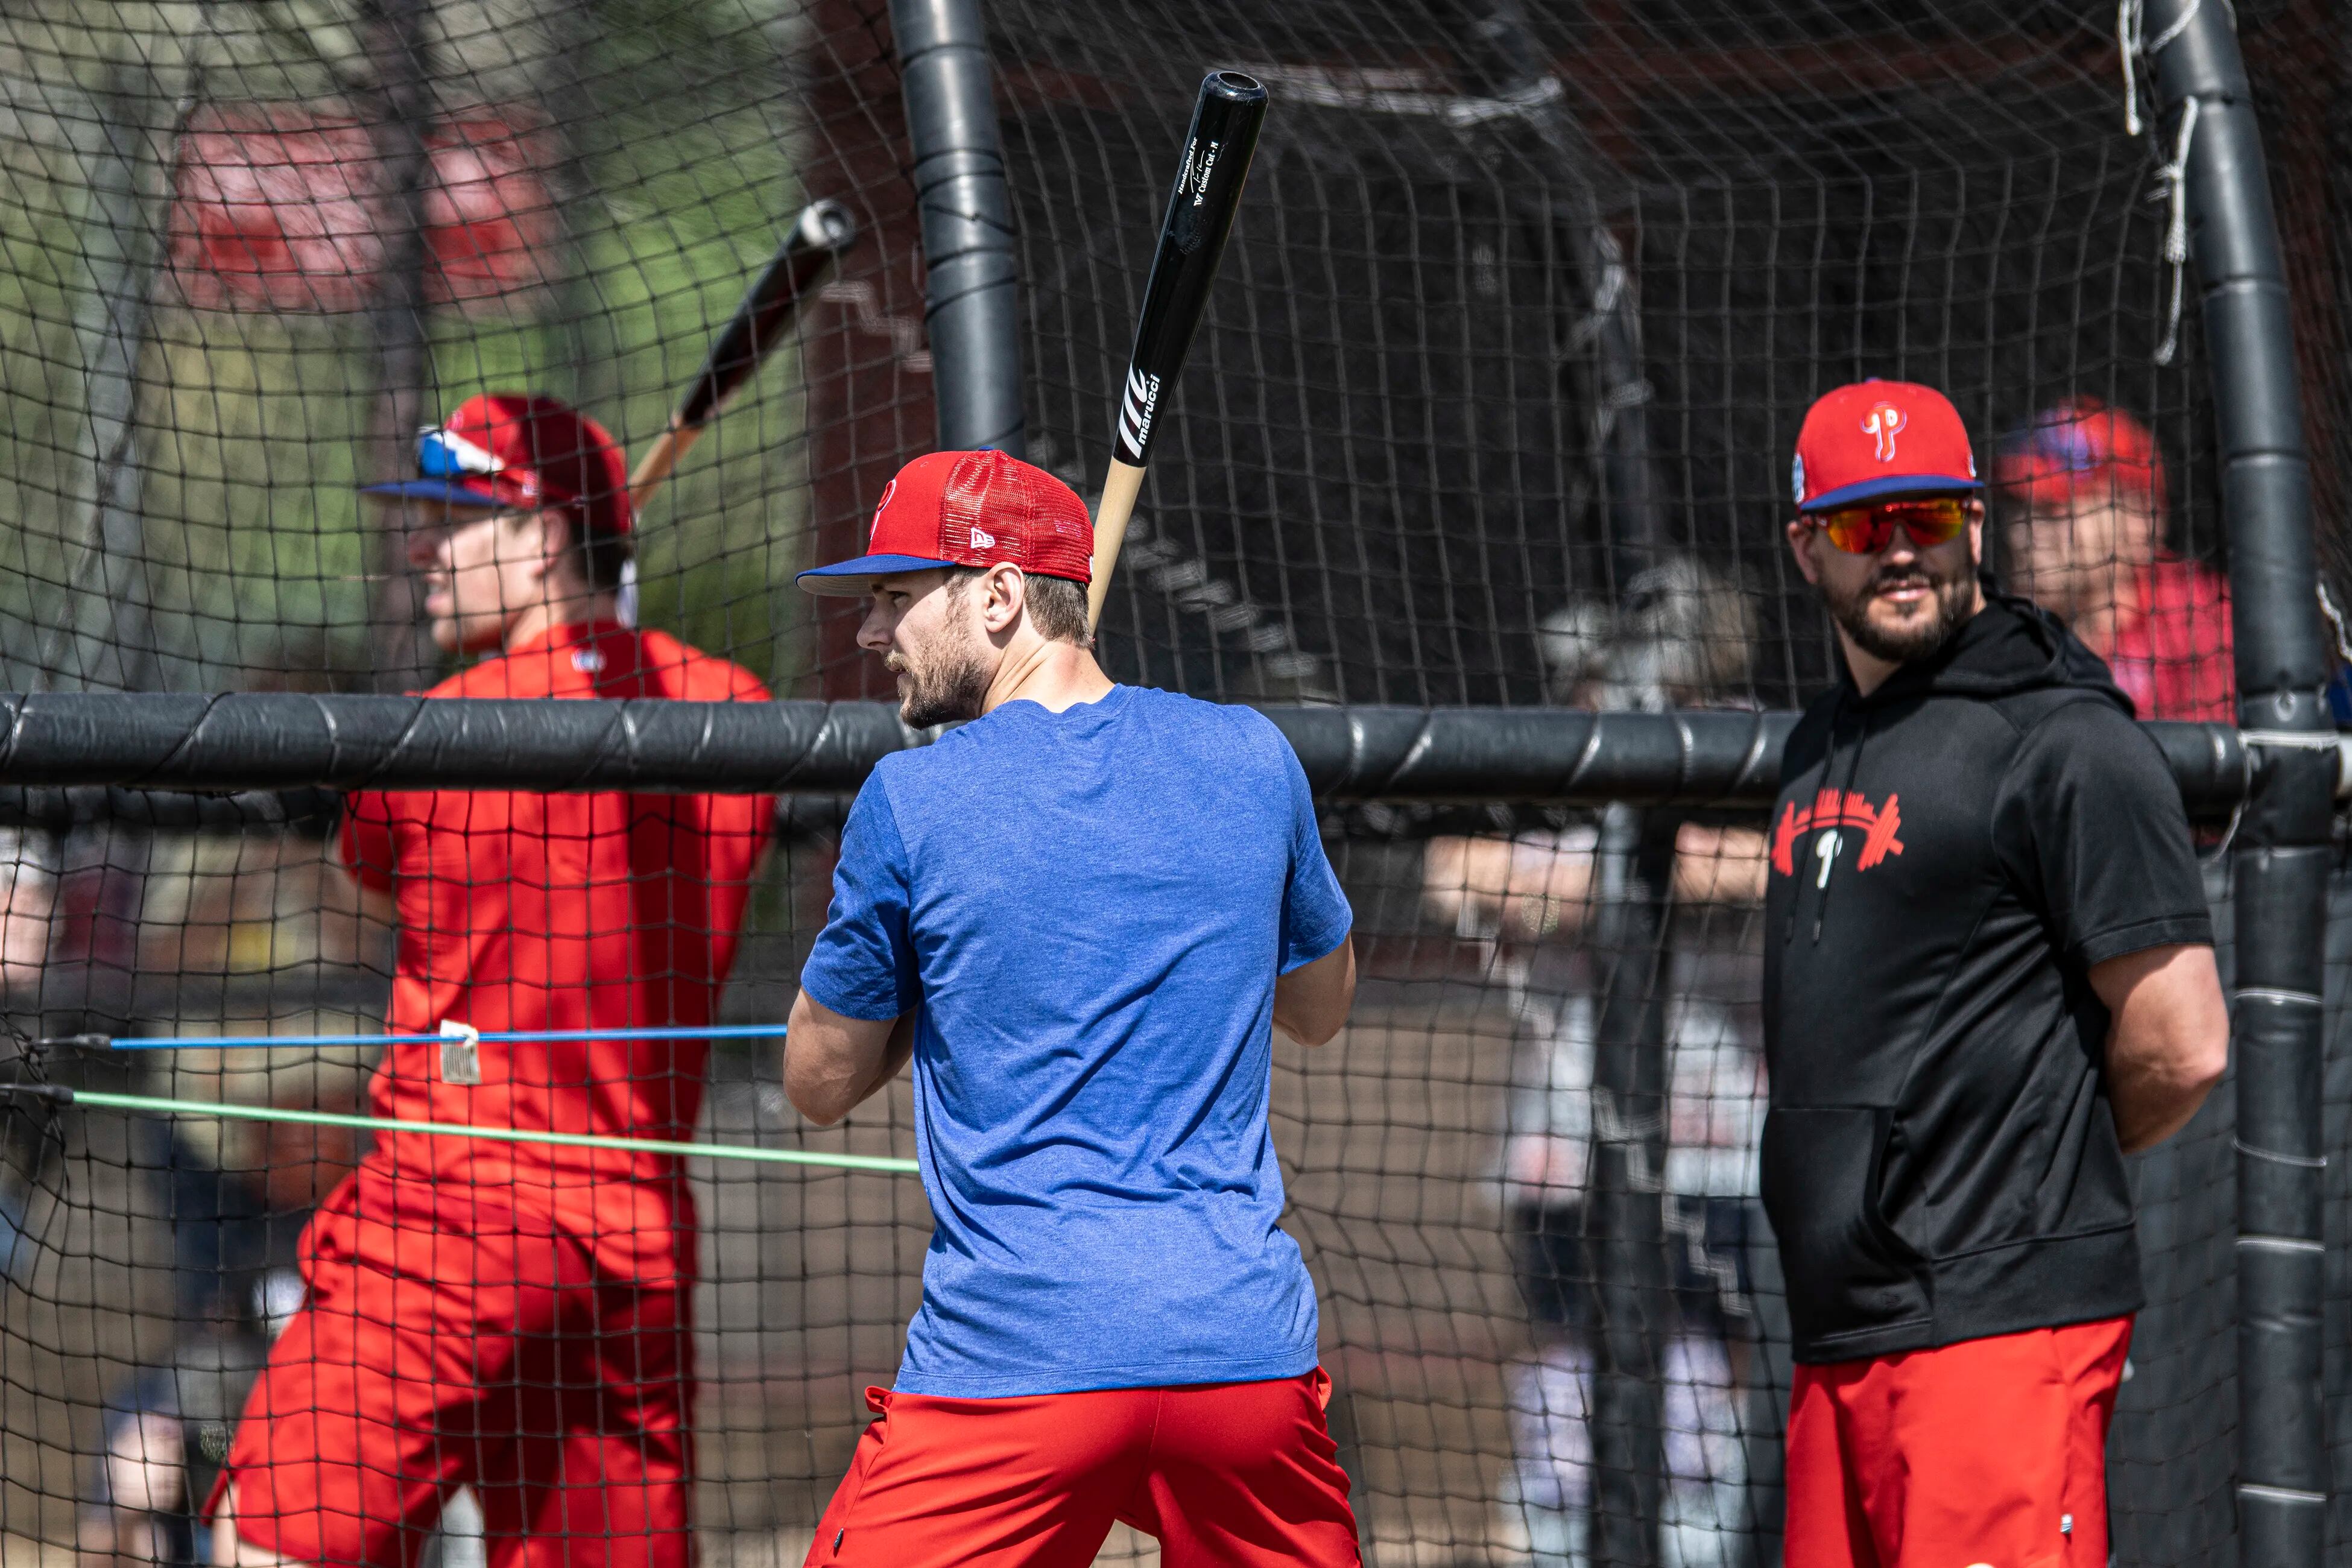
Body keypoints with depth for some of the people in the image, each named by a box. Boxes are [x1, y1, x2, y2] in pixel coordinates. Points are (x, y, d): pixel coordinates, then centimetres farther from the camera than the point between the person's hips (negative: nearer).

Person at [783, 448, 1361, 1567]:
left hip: (1015, 1362, -4)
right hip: (1248, 1340, 4)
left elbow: (821, 1082, 8)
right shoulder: (1251, 759, 7)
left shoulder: (913, 801, -4)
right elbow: (1321, 1008, 24)